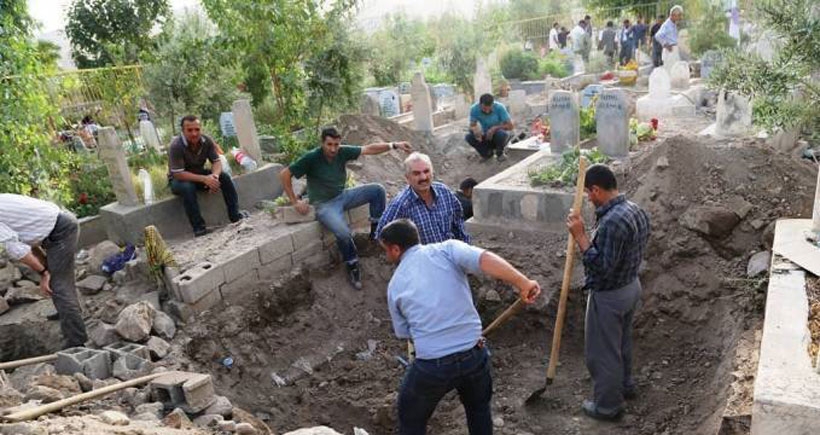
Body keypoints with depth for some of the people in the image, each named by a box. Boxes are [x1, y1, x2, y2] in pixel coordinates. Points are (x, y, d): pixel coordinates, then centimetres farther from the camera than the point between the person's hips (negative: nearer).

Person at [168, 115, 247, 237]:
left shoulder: (207, 141, -15)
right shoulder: (176, 146, -29)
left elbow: (216, 162, -10)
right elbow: (178, 174, -31)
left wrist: (214, 175, -34)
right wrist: (204, 179, -39)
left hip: (199, 174, 5)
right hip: (179, 179, -4)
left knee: (224, 177, -16)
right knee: (187, 187, -37)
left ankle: (235, 215, -10)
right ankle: (199, 228, -32)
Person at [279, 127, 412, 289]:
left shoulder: (342, 152, -5)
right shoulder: (311, 158, -18)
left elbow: (369, 149, -2)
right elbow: (284, 174, -14)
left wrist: (394, 145, -11)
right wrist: (295, 202, -13)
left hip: (343, 196, 6)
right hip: (324, 204, -6)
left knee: (377, 189, -8)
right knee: (343, 233, -31)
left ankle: (376, 231, 5)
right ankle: (352, 266, -4)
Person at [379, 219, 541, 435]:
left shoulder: (395, 284, 6)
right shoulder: (447, 249, 0)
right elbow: (484, 259, -19)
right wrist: (523, 283, -26)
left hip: (431, 366, -1)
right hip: (474, 355, 1)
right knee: (479, 408, 31)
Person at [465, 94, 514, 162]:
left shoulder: (499, 108, -25)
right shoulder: (474, 109, -19)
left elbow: (510, 126, -22)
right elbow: (472, 125, -12)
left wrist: (495, 128, -37)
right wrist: (475, 129, -36)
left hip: (497, 137, -2)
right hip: (485, 137, 2)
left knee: (501, 133, -36)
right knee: (468, 137, -23)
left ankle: (499, 153, -3)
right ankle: (488, 153, 1)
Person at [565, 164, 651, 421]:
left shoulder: (611, 222, -32)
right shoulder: (637, 210, -1)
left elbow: (602, 267, -30)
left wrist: (580, 236, -30)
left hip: (609, 296, -9)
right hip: (631, 286, 9)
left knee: (603, 351, 9)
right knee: (621, 341, 28)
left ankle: (608, 406, 25)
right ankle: (625, 385, 48)